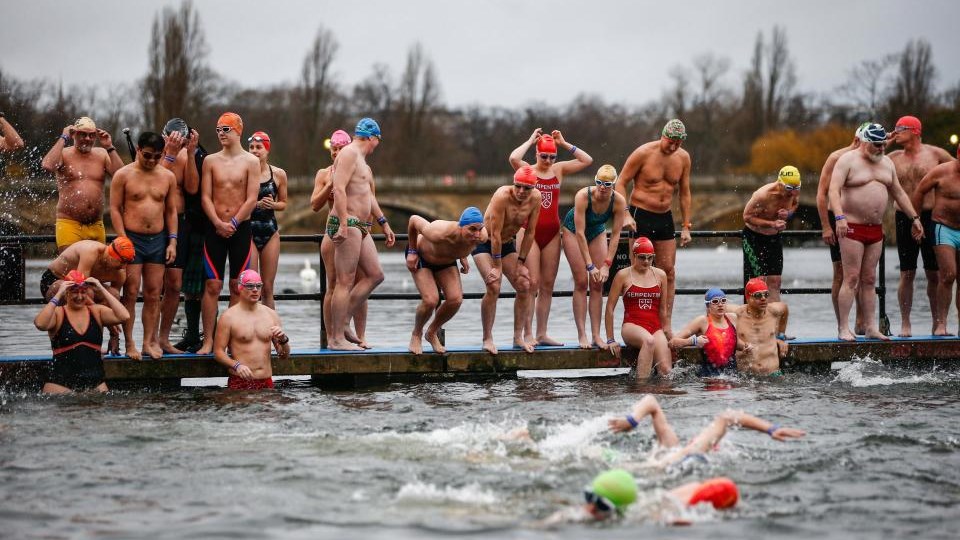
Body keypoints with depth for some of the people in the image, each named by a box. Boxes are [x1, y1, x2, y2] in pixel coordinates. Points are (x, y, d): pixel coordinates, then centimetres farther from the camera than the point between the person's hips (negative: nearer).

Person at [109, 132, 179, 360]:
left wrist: (172, 241, 5)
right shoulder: (123, 175, -2)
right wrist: (124, 240, -11)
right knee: (131, 292, -5)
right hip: (132, 239, -3)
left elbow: (171, 210, 13)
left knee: (153, 294, 3)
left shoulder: (168, 177, 8)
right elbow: (115, 208, -3)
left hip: (158, 240, 4)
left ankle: (149, 341, 8)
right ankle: (129, 344, -2)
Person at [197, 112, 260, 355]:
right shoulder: (210, 161, 6)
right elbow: (205, 197, 1)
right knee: (212, 285, -4)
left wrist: (233, 223, -12)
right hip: (214, 228, 1)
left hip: (241, 228, -1)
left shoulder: (251, 161, 1)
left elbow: (251, 199, -5)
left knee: (237, 286, 3)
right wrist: (219, 223, -12)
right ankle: (208, 340, -3)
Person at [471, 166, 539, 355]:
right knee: (494, 287, -21)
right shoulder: (502, 196, -31)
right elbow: (495, 234, -28)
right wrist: (497, 267, -25)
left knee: (524, 286, -2)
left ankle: (518, 337, 11)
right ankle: (487, 339, -11)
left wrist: (521, 262, -4)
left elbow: (530, 233, -5)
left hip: (507, 244, 6)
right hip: (484, 243, -6)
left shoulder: (535, 198, -14)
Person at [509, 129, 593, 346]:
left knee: (548, 285, 5)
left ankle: (542, 334, 9)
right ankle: (528, 334, -9)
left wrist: (564, 144, 1)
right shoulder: (527, 170, -1)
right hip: (530, 231, -5)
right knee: (532, 283, -10)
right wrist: (531, 140, -9)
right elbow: (513, 158, -22)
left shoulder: (559, 170, 10)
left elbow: (587, 161, 3)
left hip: (552, 232, 5)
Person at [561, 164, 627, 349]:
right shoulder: (583, 196, -35)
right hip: (573, 230, -3)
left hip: (597, 232, 3)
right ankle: (582, 335, -12)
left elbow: (615, 235, -20)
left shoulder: (619, 201, -26)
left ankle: (596, 335, -4)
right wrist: (589, 265, -35)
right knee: (581, 282, -12)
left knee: (597, 285, -4)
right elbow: (580, 233, -34)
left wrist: (607, 264, -26)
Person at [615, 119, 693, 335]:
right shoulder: (643, 153, -12)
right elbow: (621, 183, -8)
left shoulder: (683, 158, 3)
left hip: (665, 218, 5)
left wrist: (686, 226, 9)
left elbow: (685, 193, 12)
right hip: (640, 215, -5)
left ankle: (666, 326, 6)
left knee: (668, 270, 2)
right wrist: (625, 214, -18)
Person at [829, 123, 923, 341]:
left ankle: (871, 327, 10)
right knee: (851, 279, -9)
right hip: (852, 227, -6)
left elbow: (899, 193, 22)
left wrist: (915, 218, 17)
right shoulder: (847, 160, -7)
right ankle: (843, 329, -7)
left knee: (869, 279, 8)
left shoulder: (886, 163, 14)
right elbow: (834, 190, -17)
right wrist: (839, 217, -30)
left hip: (876, 229, 6)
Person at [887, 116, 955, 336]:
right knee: (907, 274, 1)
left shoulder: (935, 154, 2)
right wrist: (884, 143, 1)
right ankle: (905, 324, 6)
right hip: (904, 219, 1)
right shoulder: (893, 158, 8)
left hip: (930, 217, -1)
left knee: (934, 274, 2)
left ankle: (938, 324, 10)